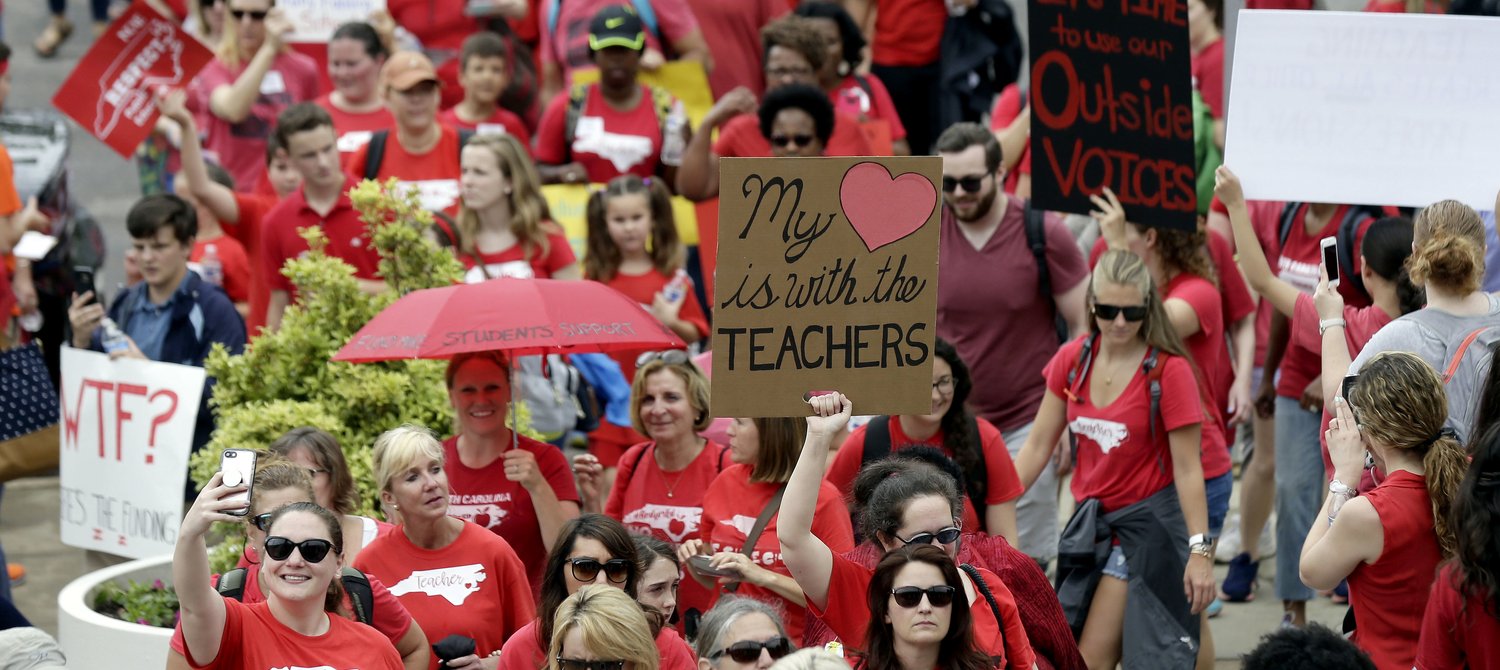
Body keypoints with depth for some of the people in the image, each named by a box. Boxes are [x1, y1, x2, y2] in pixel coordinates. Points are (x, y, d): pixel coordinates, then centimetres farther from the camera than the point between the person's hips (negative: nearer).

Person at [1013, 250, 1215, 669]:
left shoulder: (1168, 370, -15)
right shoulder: (1072, 360, 0)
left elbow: (1187, 468, -14)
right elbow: (1037, 447, 6)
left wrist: (1199, 550, -19)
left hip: (1147, 522, -6)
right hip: (1090, 520, 6)